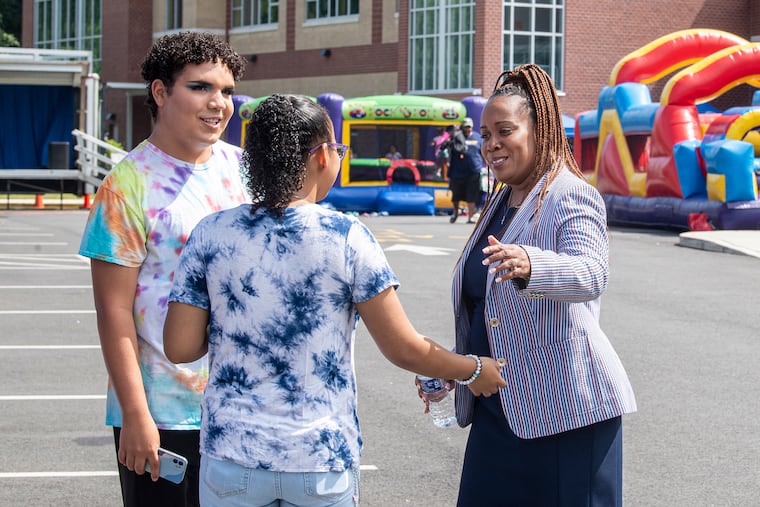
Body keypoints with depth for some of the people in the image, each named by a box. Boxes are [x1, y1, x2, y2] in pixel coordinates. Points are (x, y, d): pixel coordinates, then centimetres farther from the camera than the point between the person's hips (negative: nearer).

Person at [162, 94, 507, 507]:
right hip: (323, 459, -2)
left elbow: (180, 347, -4)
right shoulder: (347, 237, -10)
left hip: (234, 456, 2)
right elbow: (404, 349, -8)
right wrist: (475, 371, 9)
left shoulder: (211, 235, -4)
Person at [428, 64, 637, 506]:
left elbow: (592, 274, -32)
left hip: (565, 409, -8)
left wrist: (529, 265, -50)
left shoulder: (572, 197, -12)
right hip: (497, 409, 8)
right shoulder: (500, 203, 15)